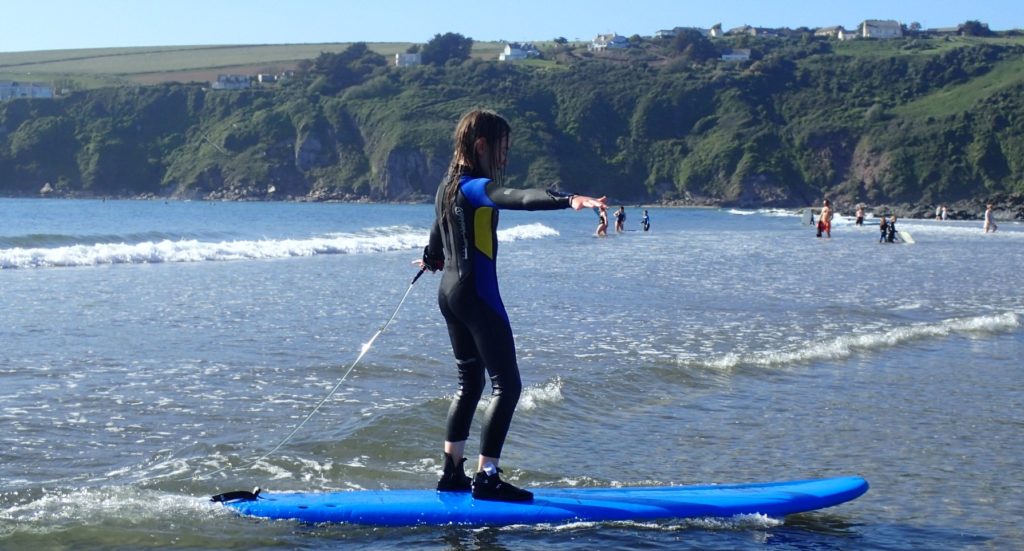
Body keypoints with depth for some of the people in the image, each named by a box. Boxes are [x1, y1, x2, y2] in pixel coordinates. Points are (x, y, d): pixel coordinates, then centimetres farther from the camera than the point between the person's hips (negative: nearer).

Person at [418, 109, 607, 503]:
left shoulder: (447, 188, 14)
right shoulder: (474, 187, -14)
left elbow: (436, 243, 32)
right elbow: (517, 199, -36)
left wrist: (431, 261, 55)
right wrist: (567, 201, -50)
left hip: (449, 291, 10)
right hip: (476, 293, -10)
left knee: (469, 382, 17)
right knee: (507, 385, -6)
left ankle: (452, 474, 19)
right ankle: (486, 477, -8)